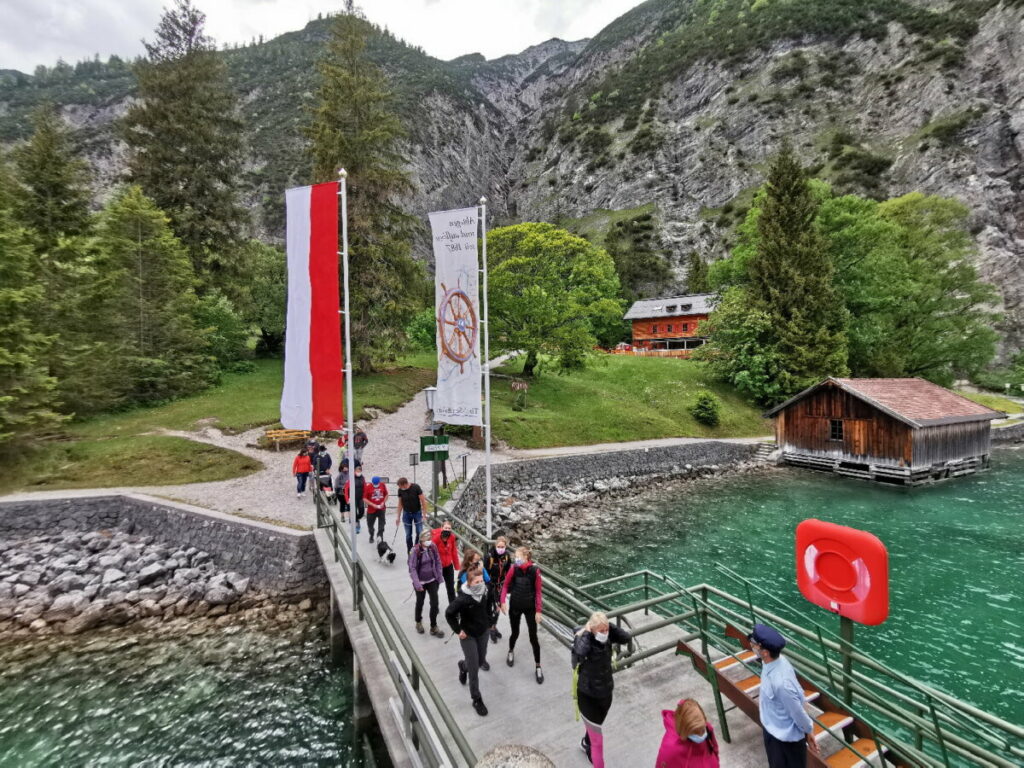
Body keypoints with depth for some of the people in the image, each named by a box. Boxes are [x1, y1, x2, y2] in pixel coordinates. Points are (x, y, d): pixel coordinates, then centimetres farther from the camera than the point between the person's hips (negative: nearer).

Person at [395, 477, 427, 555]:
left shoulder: (416, 487, -19)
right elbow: (400, 503, 4)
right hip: (406, 513, 3)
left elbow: (423, 501, -13)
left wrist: (424, 514, -14)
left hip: (417, 513, -2)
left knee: (420, 533, -2)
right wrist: (398, 517, 6)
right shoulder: (400, 490, -8)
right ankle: (410, 553, 17)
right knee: (408, 535, 6)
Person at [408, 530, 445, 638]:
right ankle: (418, 622, 45)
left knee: (435, 603, 4)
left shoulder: (433, 547, -10)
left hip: (432, 581, 3)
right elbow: (412, 568, -19)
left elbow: (438, 562, 1)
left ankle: (433, 627, 23)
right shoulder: (415, 550, -23)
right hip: (420, 582, -3)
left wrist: (439, 577, 3)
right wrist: (417, 584, -21)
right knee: (420, 603, 18)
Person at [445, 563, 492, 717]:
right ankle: (476, 699, 21)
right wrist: (458, 630, -16)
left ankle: (463, 665, 51)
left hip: (483, 632, 5)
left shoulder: (484, 591, -14)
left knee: (481, 661, 20)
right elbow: (449, 613, -20)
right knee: (474, 669, 1)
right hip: (468, 635, -5)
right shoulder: (463, 599, -31)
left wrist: (488, 618, 5)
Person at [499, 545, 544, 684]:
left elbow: (538, 591, -11)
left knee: (533, 638, 6)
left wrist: (538, 611, -10)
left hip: (530, 607, -1)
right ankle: (511, 652, 50)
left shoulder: (535, 570, -18)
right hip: (514, 606, 1)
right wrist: (503, 601, -11)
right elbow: (505, 585, -2)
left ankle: (538, 667, 24)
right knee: (515, 633, 18)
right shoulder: (513, 568, -14)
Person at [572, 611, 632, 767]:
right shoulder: (583, 641, -30)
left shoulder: (607, 638, -12)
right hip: (587, 696, -6)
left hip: (606, 693, 6)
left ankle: (586, 743, 63)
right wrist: (586, 633, -38)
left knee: (596, 725, 33)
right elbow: (580, 653, -50)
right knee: (598, 740, 1)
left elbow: (626, 638, -18)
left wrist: (609, 626, -25)